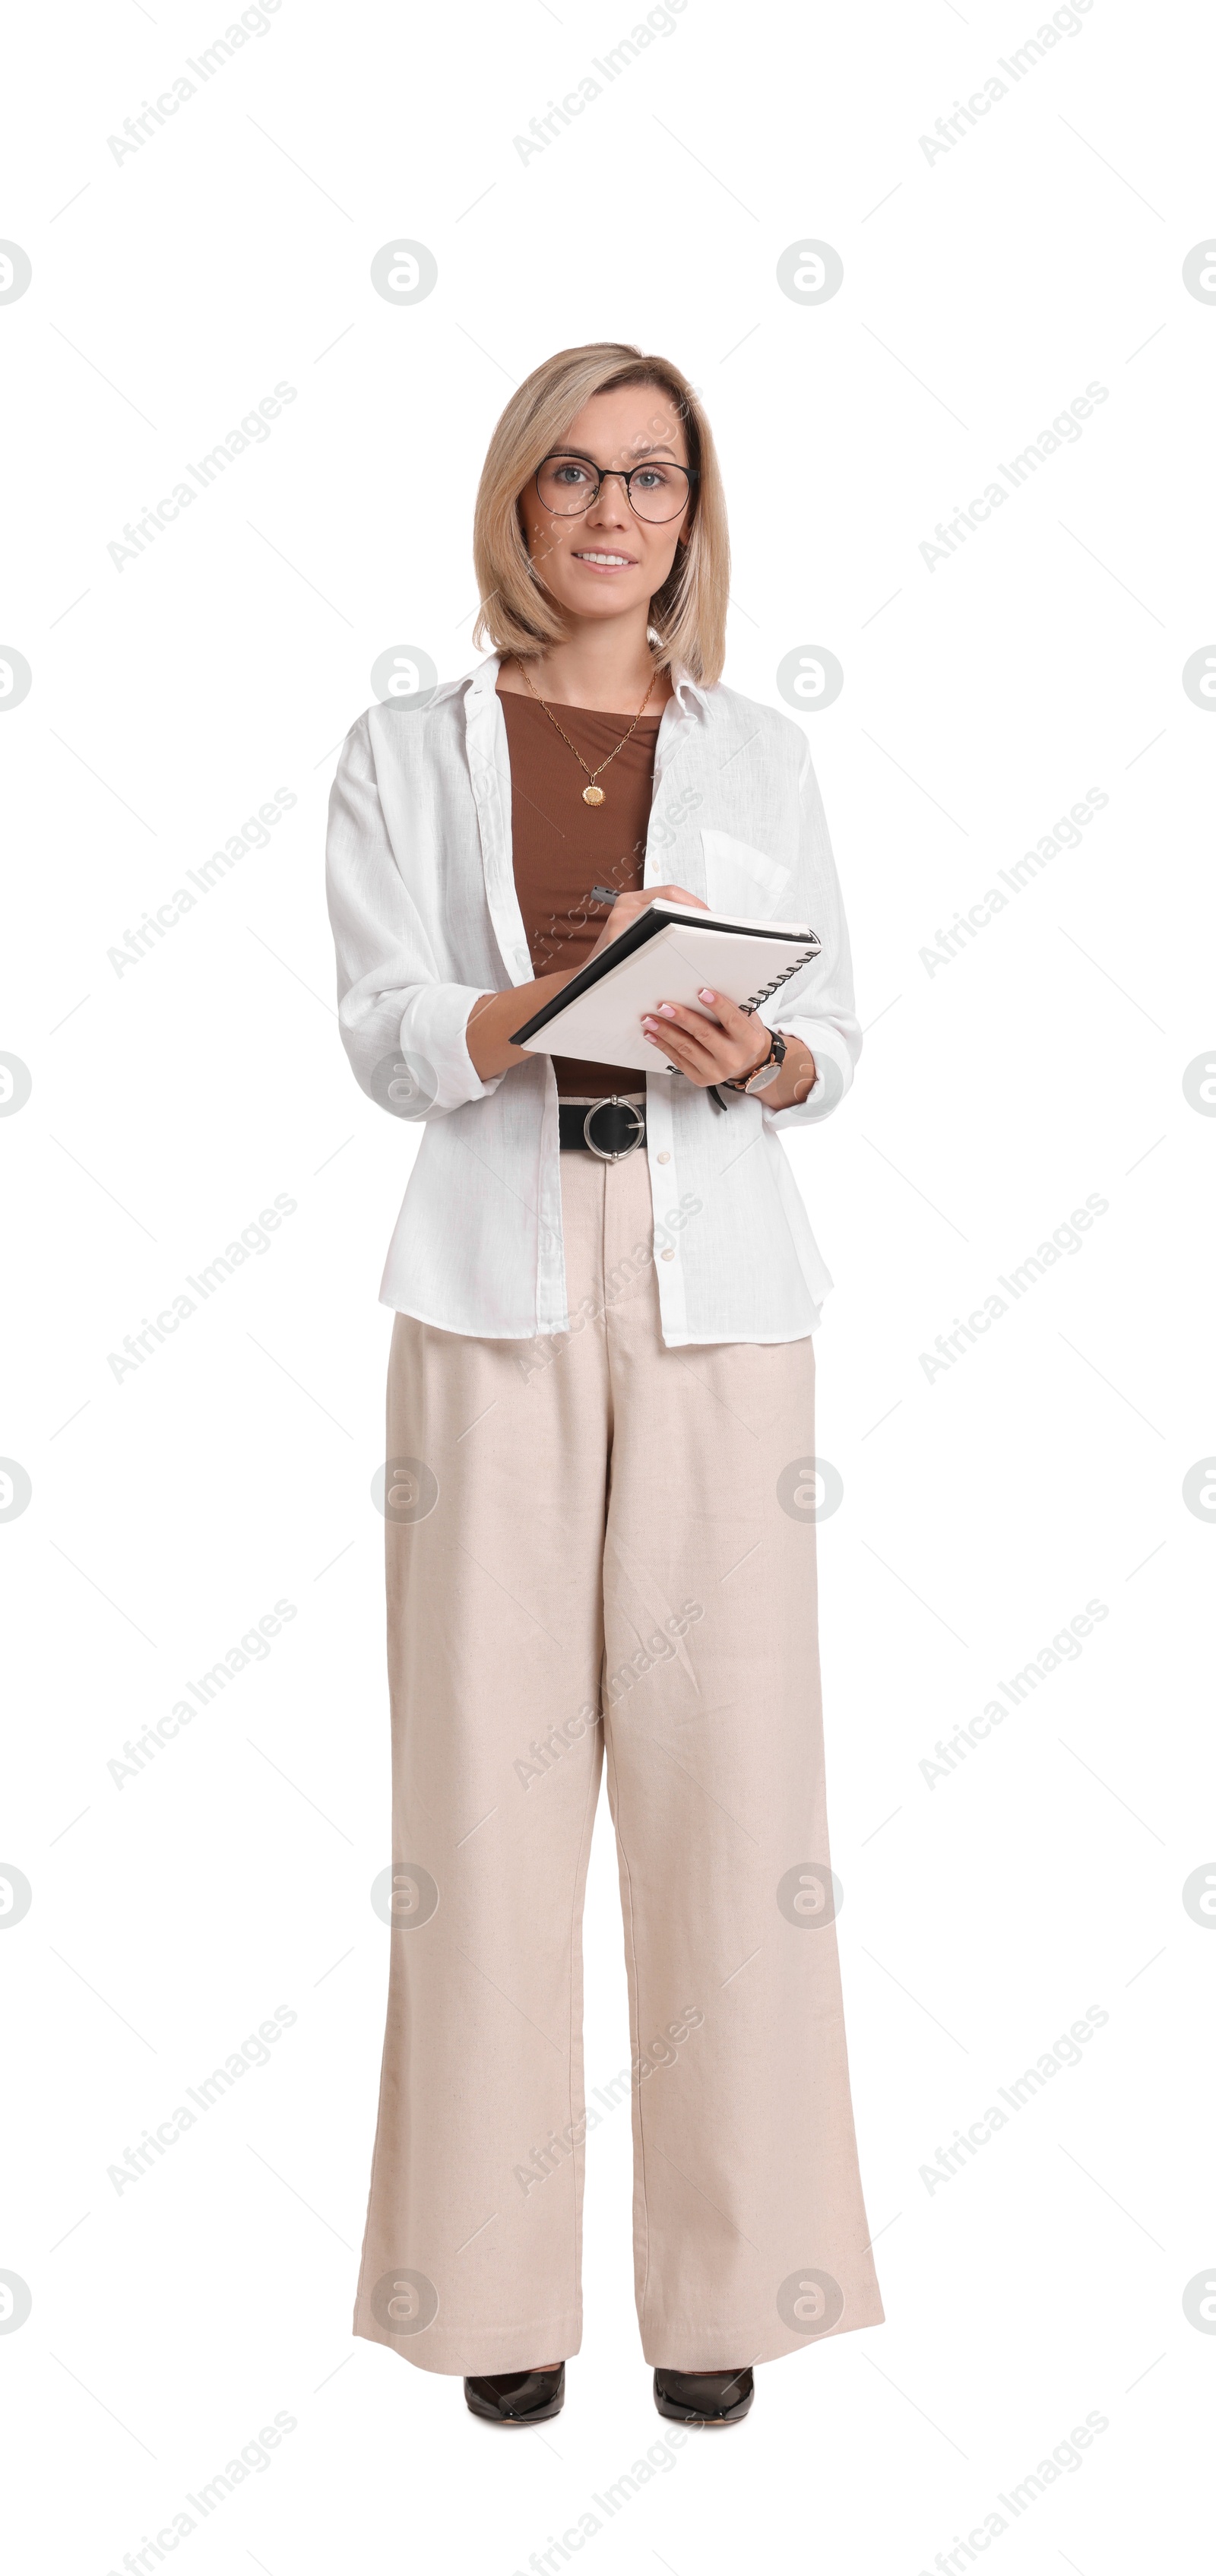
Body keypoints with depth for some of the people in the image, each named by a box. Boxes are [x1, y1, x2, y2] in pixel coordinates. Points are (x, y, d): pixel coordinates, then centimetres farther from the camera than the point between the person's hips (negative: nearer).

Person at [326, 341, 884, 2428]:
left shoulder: (763, 760, 14)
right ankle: (501, 2279, 10)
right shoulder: (406, 754, 10)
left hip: (714, 1292, 1)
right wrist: (579, 997, -20)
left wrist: (752, 1052, -12)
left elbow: (837, 1045, 11)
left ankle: (724, 2269, 10)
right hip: (497, 1286, -1)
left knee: (726, 1754, -2)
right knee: (491, 1759, -2)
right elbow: (389, 1037, -2)